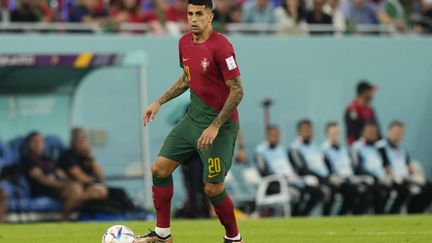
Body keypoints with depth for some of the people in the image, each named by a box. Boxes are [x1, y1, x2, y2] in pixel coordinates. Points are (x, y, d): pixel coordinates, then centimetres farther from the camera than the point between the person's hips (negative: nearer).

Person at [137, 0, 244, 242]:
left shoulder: (221, 46, -20)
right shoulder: (185, 43, 5)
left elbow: (237, 91, -19)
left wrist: (215, 127, -22)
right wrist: (160, 102, 15)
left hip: (220, 124, -8)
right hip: (193, 118, 8)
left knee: (213, 188, -7)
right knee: (160, 168, 4)